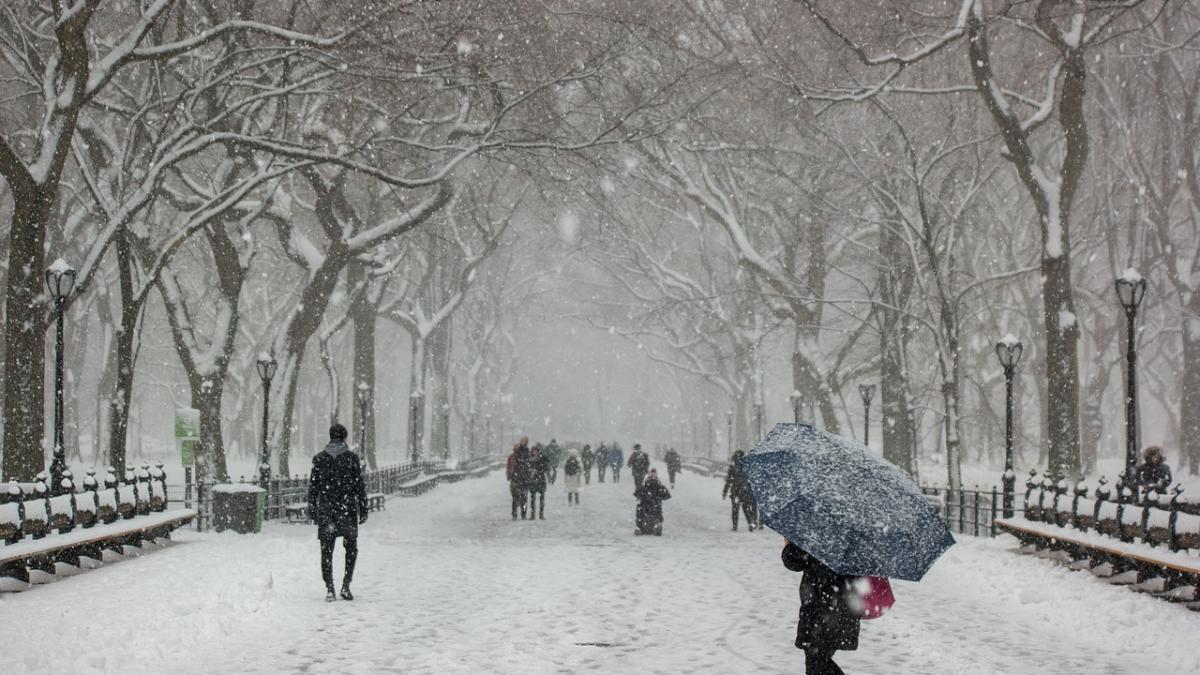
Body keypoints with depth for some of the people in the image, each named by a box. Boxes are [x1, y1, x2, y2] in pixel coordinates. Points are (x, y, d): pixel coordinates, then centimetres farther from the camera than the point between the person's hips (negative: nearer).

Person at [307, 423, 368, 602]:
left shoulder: (319, 458, 2)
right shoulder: (352, 458, -3)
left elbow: (313, 486, 4)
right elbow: (360, 486, -2)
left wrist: (312, 510, 11)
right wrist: (363, 510, 3)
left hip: (325, 510, 1)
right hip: (347, 508, -1)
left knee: (326, 550, 7)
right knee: (351, 549, 13)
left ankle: (329, 589, 1)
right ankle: (346, 585, 2)